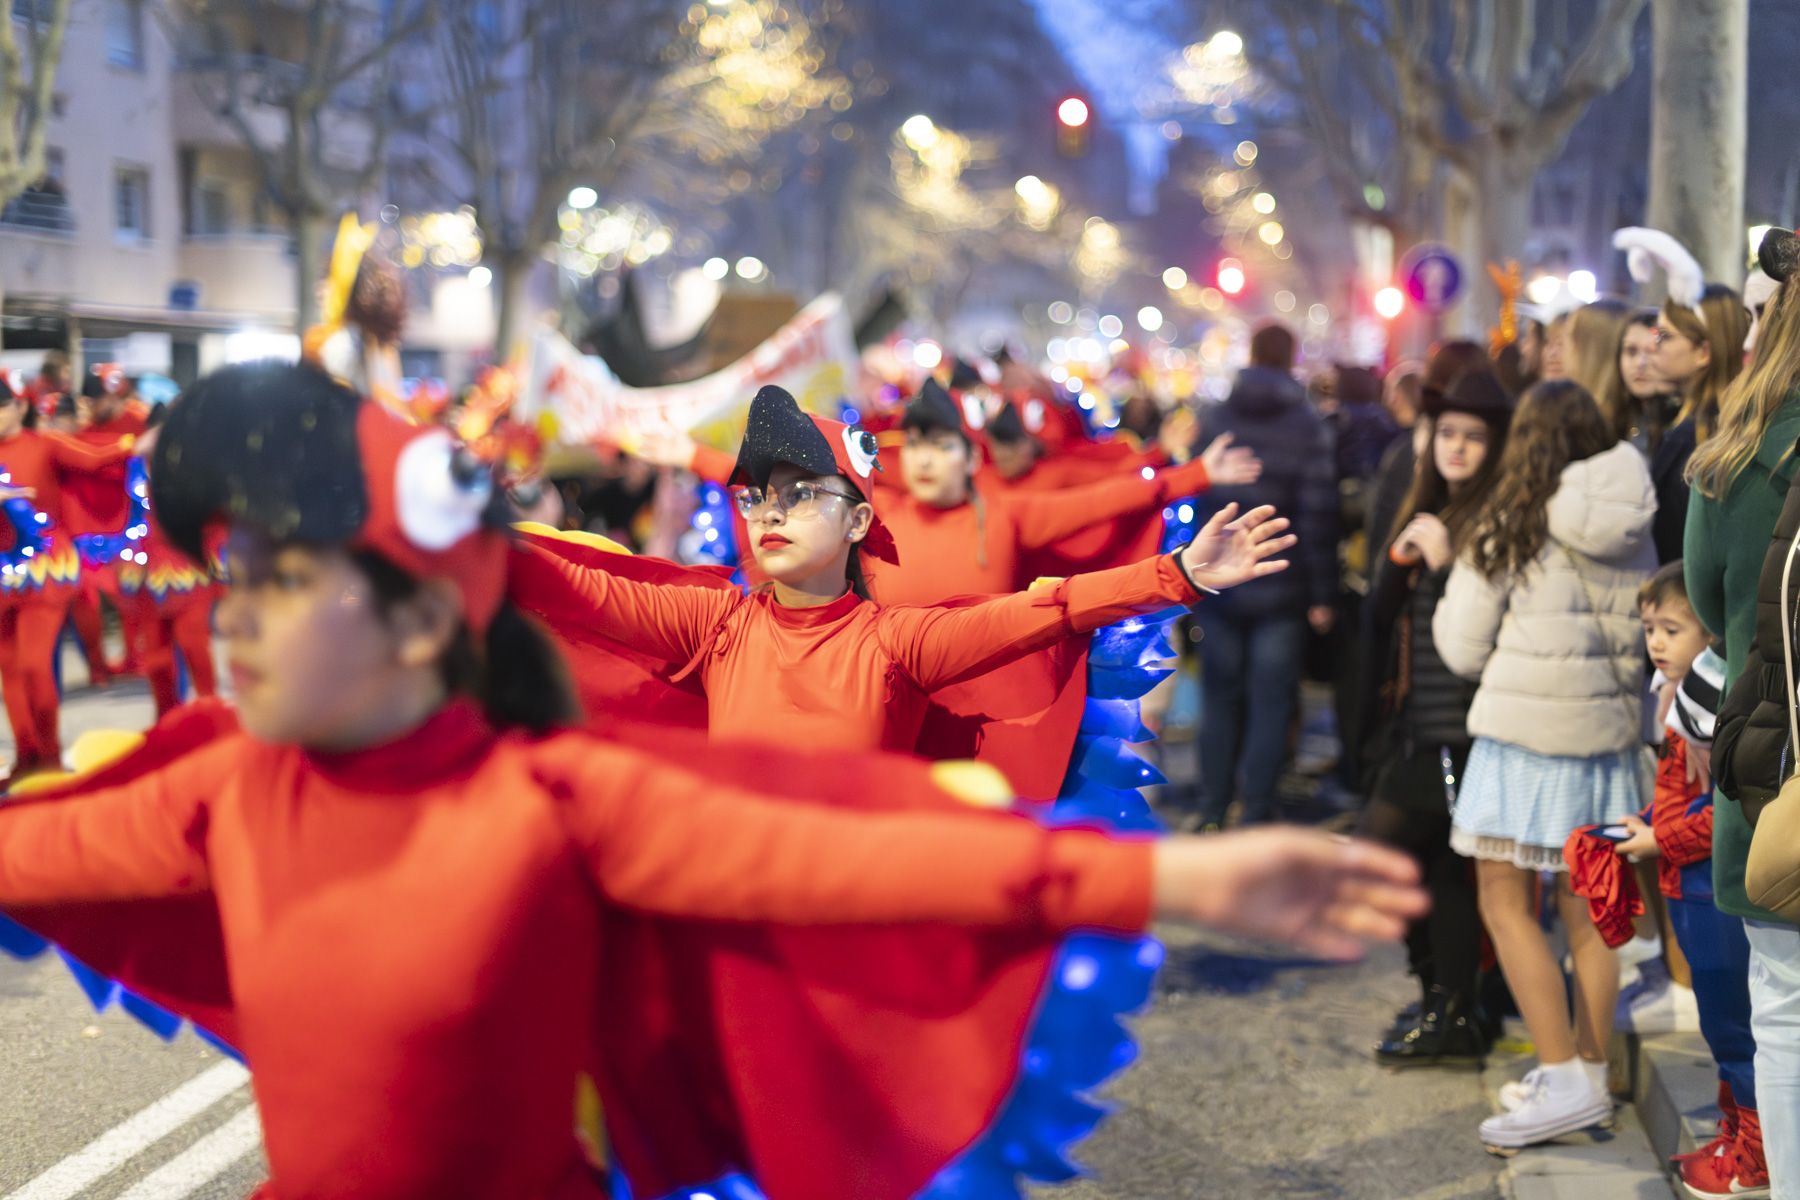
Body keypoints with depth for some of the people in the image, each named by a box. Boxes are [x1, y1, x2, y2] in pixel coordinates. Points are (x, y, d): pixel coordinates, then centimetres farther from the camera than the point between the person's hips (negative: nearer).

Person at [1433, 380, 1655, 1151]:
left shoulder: (1510, 527, -7)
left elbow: (1464, 649, -3)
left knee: (1506, 905, 0)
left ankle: (1566, 1080, -6)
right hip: (1609, 732, 6)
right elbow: (1648, 636, 12)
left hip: (1525, 732, -5)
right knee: (1588, 912, 12)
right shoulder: (1635, 534, 5)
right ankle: (1591, 1072, 18)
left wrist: (1450, 602, 17)